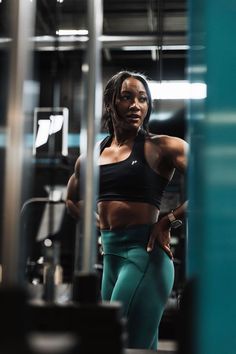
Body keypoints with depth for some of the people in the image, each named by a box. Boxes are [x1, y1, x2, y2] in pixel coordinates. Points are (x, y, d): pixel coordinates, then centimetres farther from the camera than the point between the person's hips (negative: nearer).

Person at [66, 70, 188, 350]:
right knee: (143, 344, 16)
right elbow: (72, 199, 29)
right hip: (110, 256, 6)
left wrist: (169, 220, -11)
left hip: (144, 253, -6)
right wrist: (101, 226, 13)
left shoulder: (159, 147, -4)